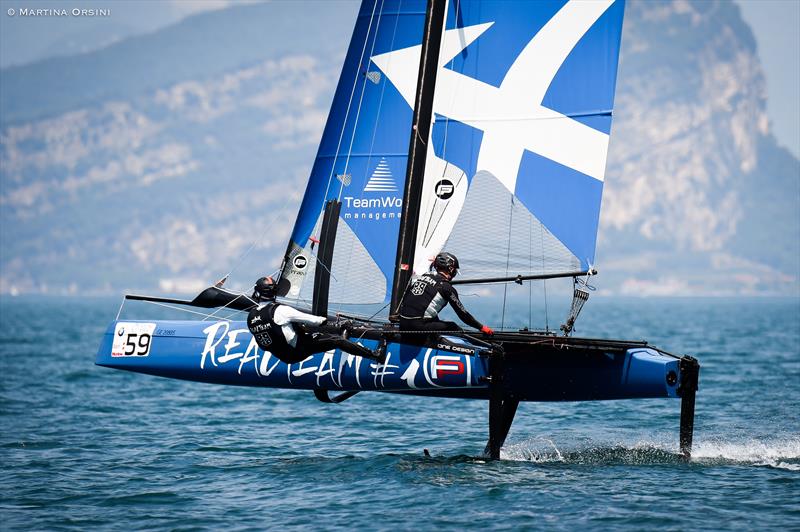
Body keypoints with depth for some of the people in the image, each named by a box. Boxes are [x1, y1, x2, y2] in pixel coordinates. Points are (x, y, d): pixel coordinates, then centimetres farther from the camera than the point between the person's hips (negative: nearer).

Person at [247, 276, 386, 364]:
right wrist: (324, 320, 2)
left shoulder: (251, 316, -7)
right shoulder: (279, 310, -25)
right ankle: (375, 355, 5)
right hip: (298, 350, -7)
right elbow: (310, 319, -17)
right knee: (336, 340, -1)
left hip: (281, 355, 7)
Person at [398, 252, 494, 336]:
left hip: (403, 326, 6)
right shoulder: (446, 287, -2)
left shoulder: (418, 277, 16)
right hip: (420, 326, -6)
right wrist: (481, 327, 9)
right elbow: (462, 313, 0)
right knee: (453, 328, 11)